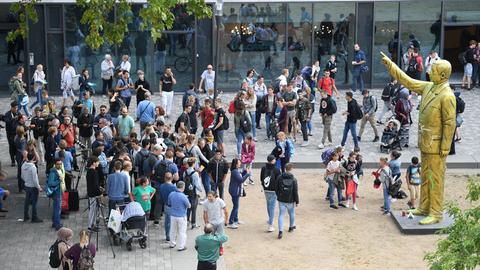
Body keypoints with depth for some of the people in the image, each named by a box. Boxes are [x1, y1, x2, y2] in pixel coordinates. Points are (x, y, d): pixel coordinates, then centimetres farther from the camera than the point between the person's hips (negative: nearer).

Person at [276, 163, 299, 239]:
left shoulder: (280, 178, -7)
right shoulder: (293, 179, -12)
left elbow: (277, 188, 1)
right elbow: (295, 192, -10)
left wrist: (278, 196, 17)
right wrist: (297, 201, 0)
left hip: (281, 200, 1)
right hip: (290, 200, -1)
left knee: (281, 215, 3)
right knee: (291, 213, 22)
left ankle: (280, 231, -8)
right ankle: (291, 226, 40)